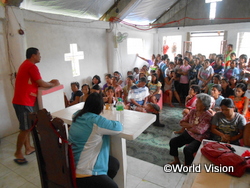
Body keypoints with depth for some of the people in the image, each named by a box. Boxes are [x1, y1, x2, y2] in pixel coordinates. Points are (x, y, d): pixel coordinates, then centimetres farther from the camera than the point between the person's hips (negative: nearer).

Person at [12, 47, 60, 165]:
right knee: (25, 128, -2)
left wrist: (50, 82, 10)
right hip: (23, 102, -10)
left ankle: (28, 148, 27)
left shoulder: (26, 65, 18)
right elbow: (41, 83, -13)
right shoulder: (31, 66, -15)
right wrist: (53, 84, 3)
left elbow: (35, 83, 17)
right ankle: (18, 153, 10)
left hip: (24, 101, 10)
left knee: (27, 126, 16)